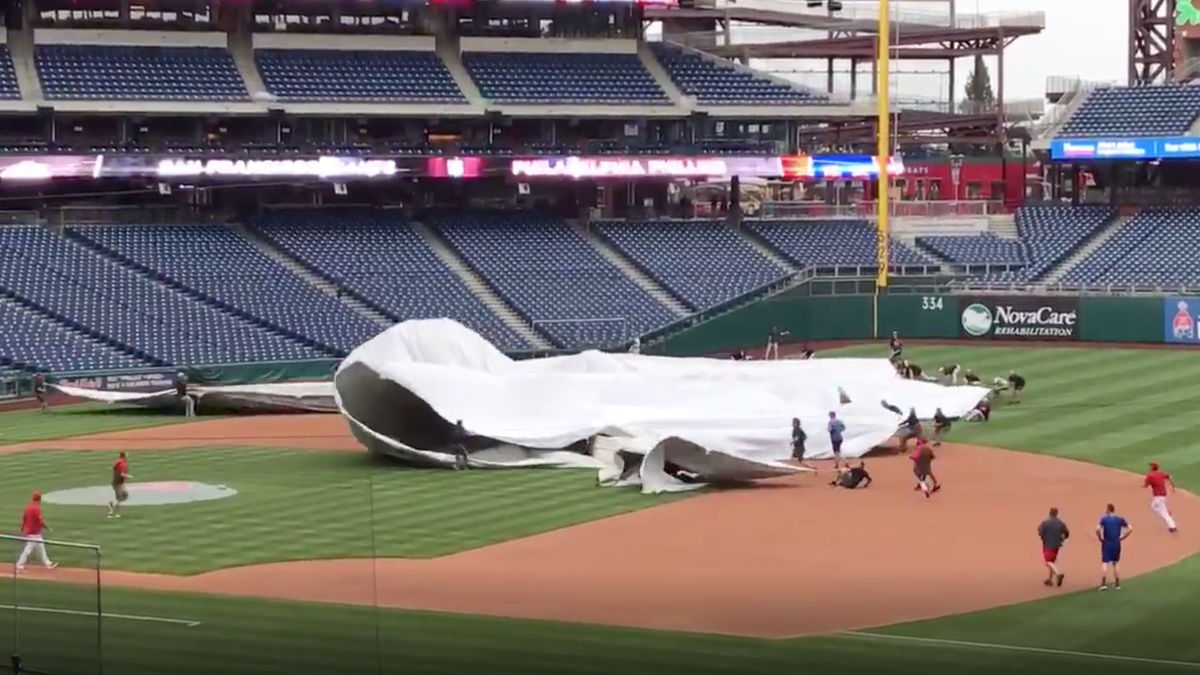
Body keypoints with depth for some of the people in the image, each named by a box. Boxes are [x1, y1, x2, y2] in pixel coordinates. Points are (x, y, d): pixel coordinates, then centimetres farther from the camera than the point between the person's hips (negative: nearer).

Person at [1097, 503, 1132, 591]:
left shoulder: (1104, 519, -6)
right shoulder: (1120, 519, 3)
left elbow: (1098, 529, -20)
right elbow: (1130, 529, 0)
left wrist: (1100, 539, -5)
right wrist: (1122, 538, 6)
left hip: (1106, 543, -3)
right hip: (1116, 544, 3)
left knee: (1105, 562, -2)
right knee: (1116, 563, 15)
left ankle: (1104, 583, -13)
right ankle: (1117, 583, 18)